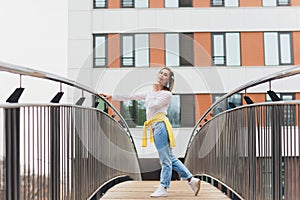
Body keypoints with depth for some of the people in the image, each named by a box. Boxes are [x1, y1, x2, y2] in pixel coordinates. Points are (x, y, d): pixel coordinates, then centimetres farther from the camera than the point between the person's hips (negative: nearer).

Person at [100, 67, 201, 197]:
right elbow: (130, 97, 20)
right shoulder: (150, 93, 22)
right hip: (155, 127, 7)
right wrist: (111, 96, 17)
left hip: (160, 125, -7)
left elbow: (152, 105, -11)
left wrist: (155, 91, 5)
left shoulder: (167, 94, 2)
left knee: (165, 159, -4)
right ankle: (192, 180, 13)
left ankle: (163, 188, -1)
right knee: (170, 158, 8)